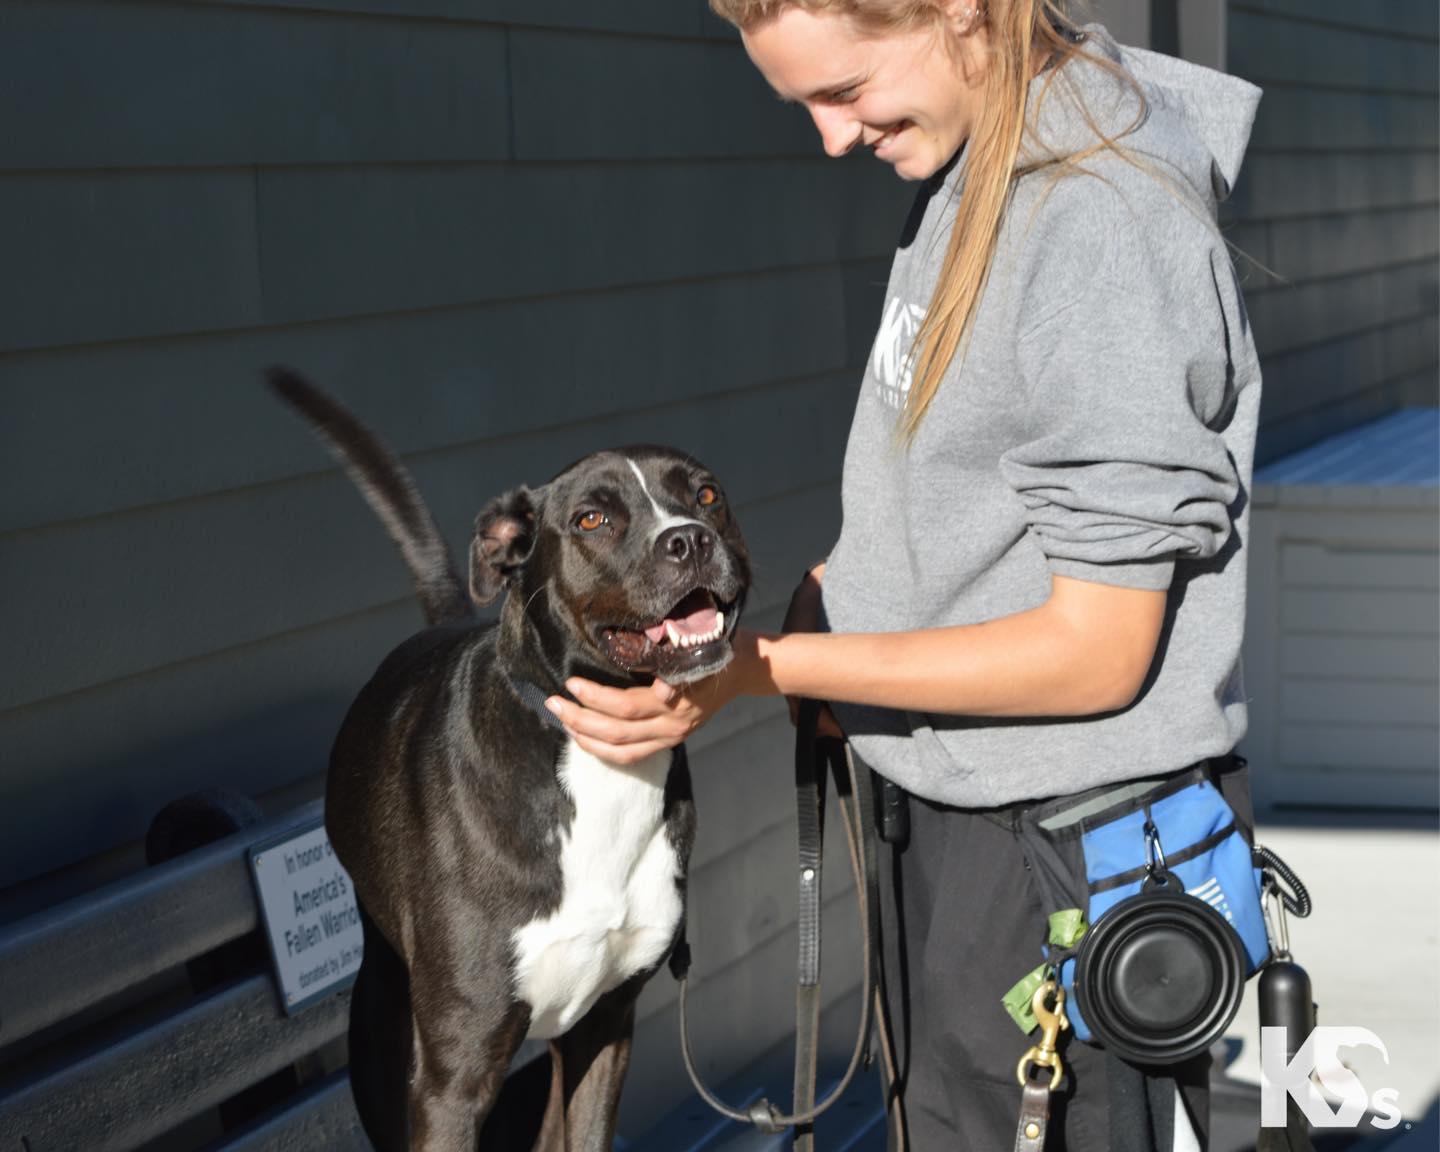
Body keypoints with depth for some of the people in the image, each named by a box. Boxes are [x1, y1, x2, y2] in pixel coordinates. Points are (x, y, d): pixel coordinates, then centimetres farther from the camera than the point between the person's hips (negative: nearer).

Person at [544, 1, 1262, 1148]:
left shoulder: (1104, 226, -24)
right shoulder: (972, 174, 3)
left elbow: (1096, 651, -23)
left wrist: (764, 664, -23)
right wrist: (846, 584, -2)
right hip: (951, 802, 9)